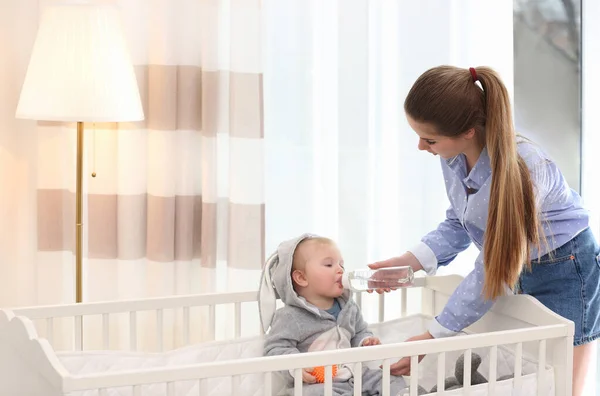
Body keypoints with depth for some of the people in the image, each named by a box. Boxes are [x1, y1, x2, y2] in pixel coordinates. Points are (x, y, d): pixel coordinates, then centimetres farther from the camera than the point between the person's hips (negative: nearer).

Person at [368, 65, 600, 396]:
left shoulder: (520, 167, -34)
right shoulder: (454, 153, -13)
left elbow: (494, 270, -28)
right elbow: (458, 222, 5)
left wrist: (433, 337, -24)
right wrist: (413, 261, -11)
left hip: (564, 271, -7)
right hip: (515, 270, 7)